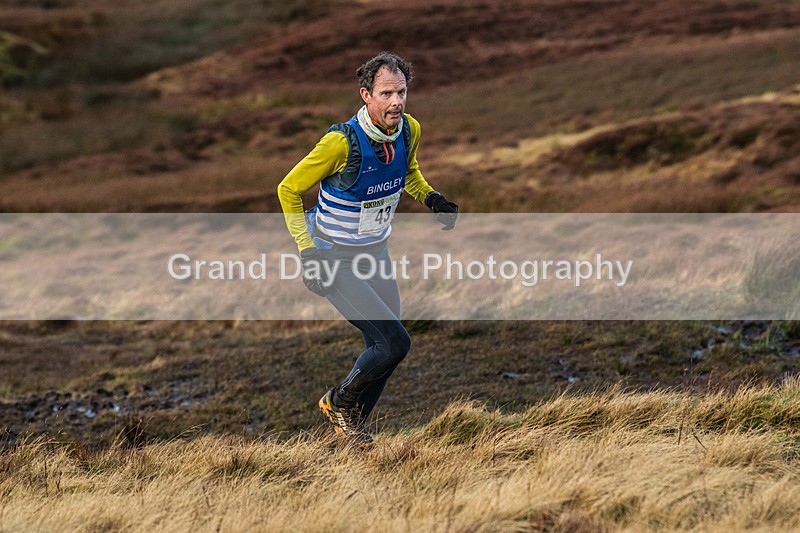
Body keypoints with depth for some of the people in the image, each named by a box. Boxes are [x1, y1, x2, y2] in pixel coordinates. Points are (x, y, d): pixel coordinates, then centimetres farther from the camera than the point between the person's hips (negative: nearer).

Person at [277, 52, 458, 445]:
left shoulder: (410, 131, -7)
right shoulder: (341, 142, -26)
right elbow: (289, 190, -13)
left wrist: (429, 198, -2)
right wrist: (307, 251, -17)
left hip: (376, 252, 7)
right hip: (335, 261, -7)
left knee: (383, 348, 10)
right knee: (395, 343, -16)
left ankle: (351, 424, 34)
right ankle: (339, 401, 10)